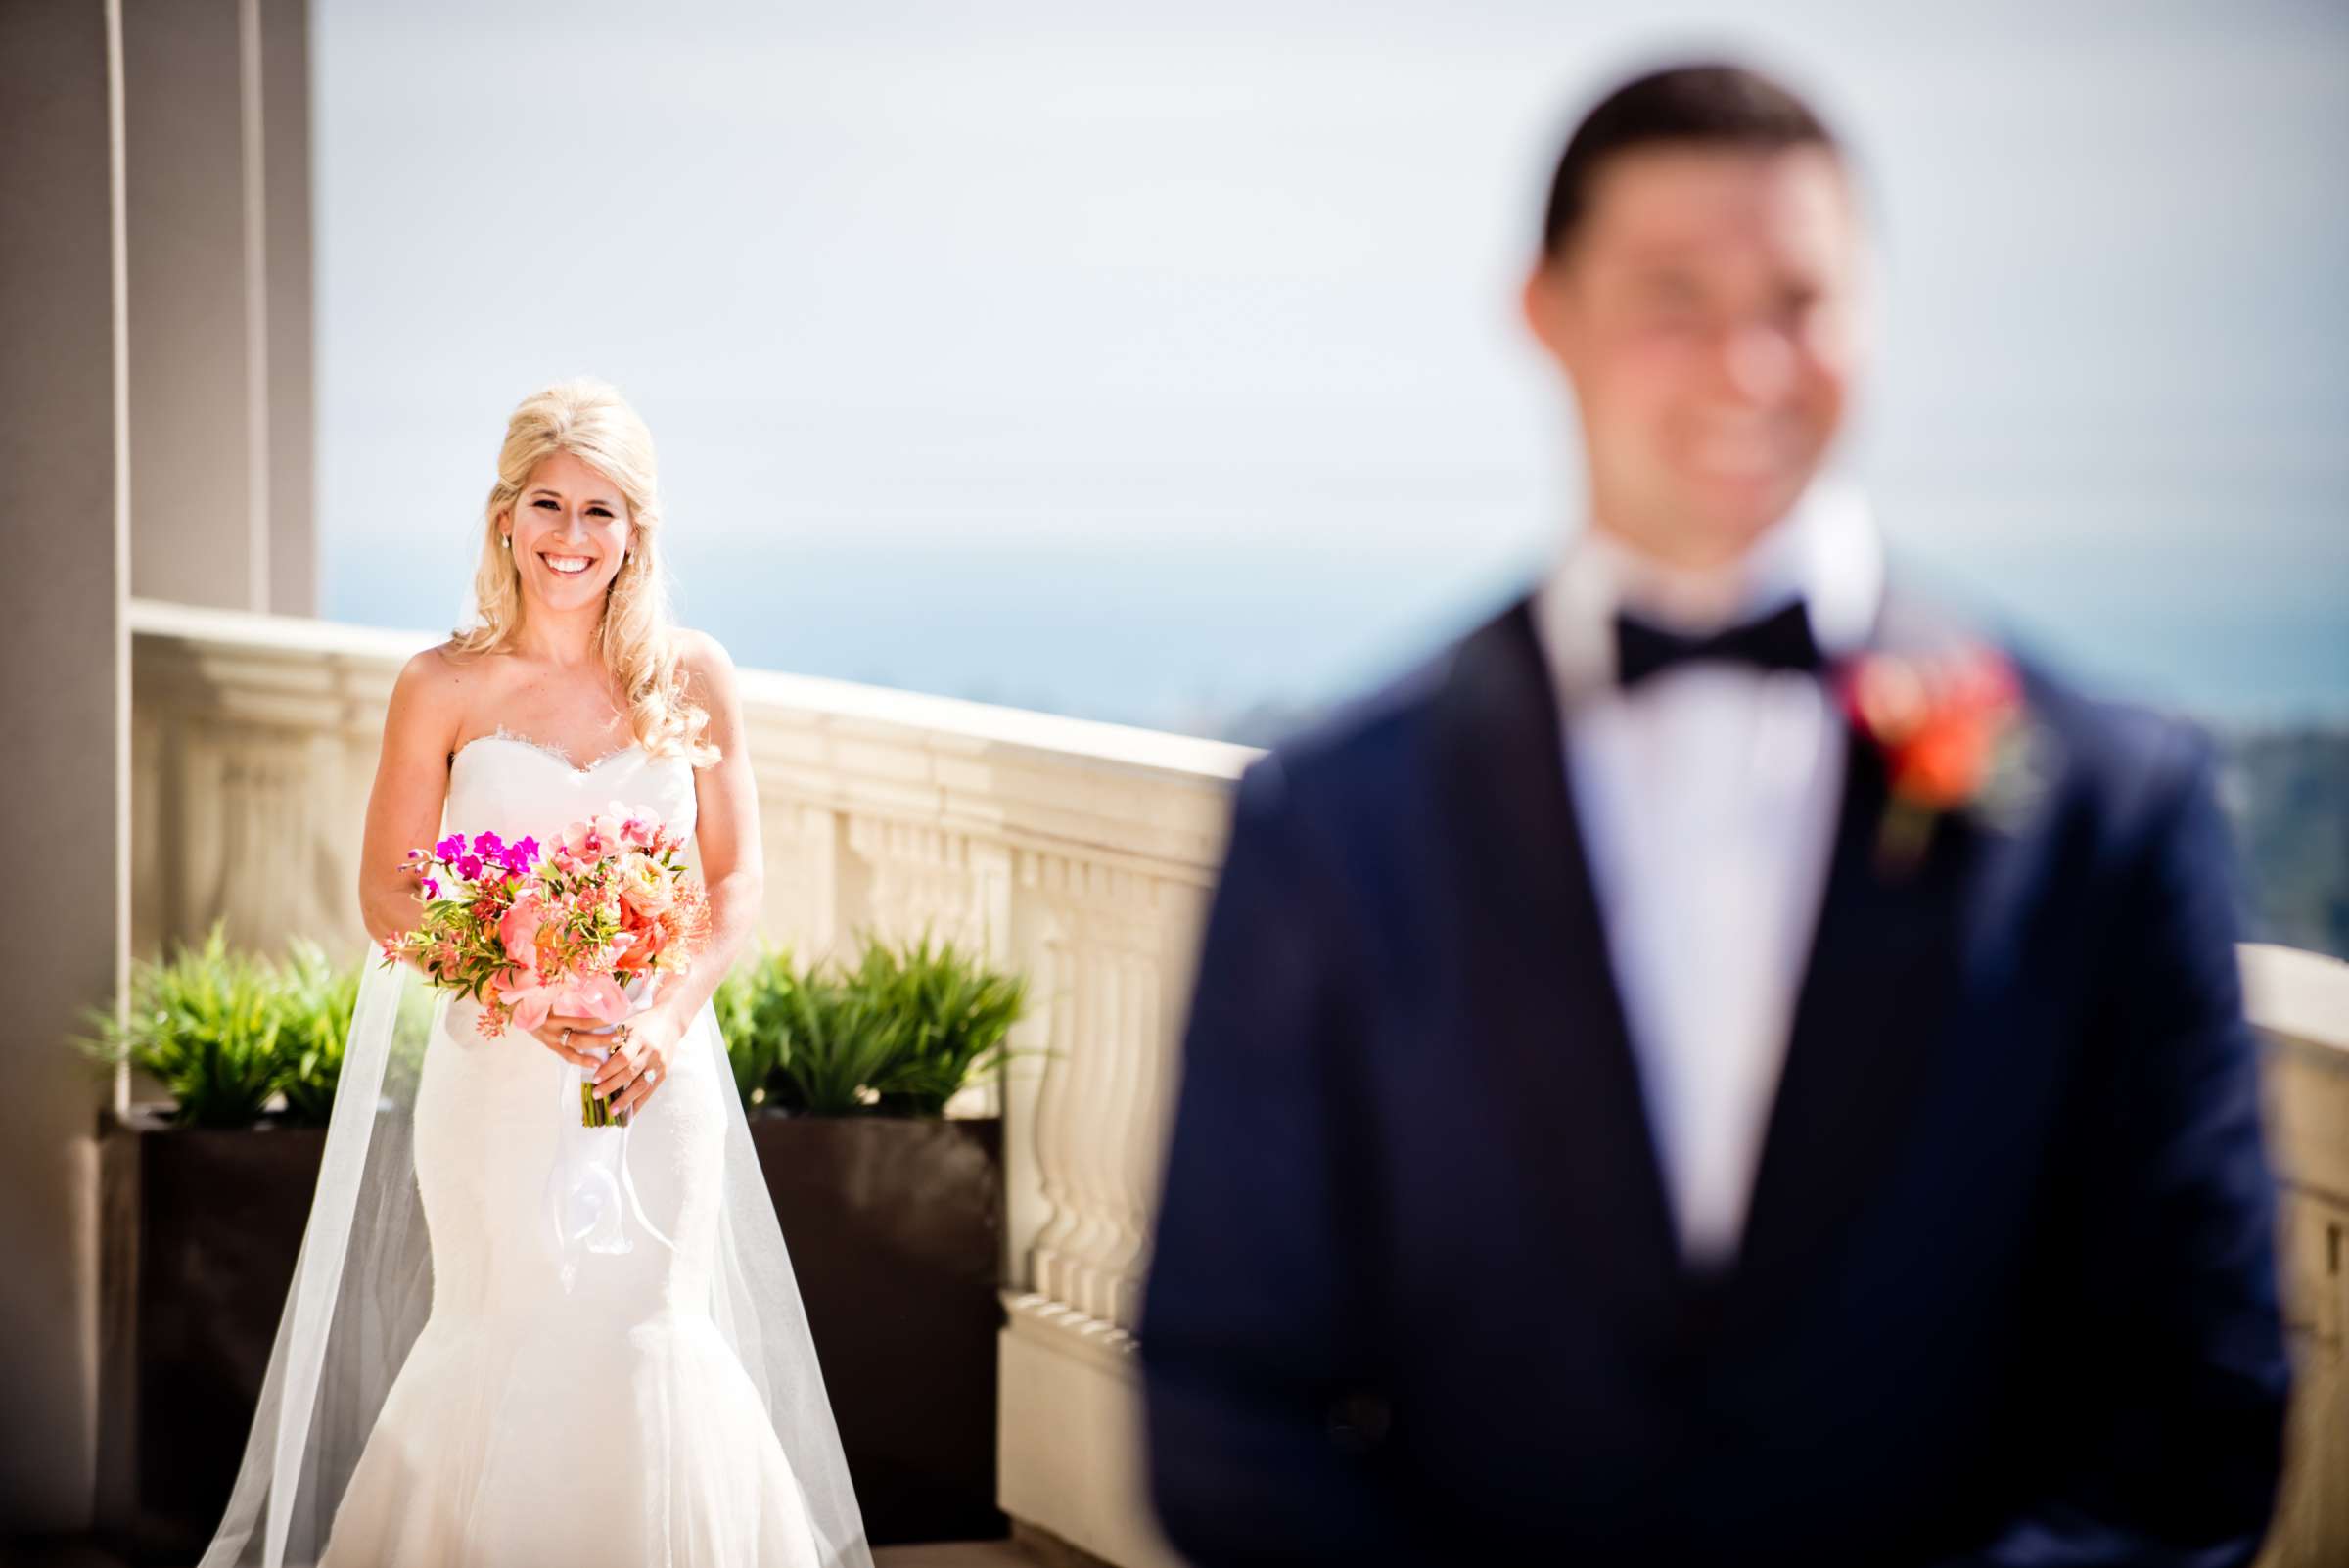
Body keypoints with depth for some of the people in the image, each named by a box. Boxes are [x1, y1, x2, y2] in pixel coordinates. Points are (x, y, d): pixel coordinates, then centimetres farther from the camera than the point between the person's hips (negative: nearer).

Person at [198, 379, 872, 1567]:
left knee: (651, 1348, 0)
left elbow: (735, 880, 6)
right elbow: (387, 890, 0)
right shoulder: (444, 690, -3)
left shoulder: (693, 680, 2)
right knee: (506, 1351, 1)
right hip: (495, 1075, -1)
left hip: (659, 1073, 1)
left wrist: (667, 1021, -10)